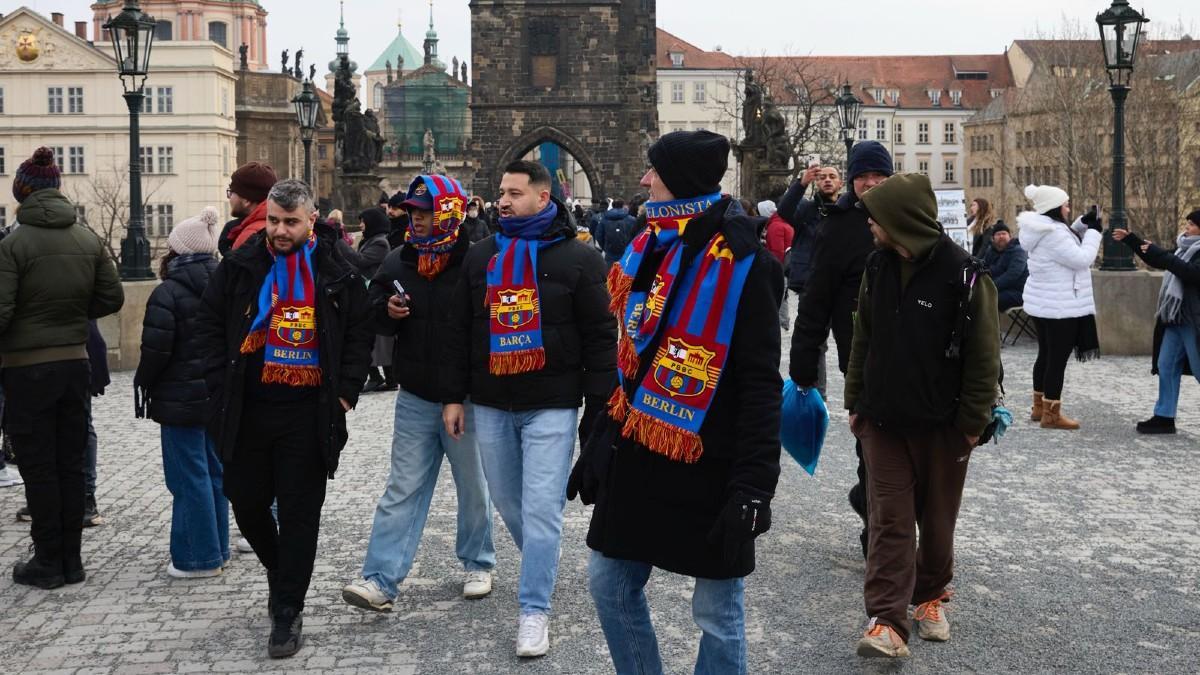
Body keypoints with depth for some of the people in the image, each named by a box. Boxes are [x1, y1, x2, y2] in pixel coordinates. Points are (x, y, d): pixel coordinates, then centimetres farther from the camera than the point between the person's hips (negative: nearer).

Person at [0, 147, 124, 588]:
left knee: (38, 467, 5)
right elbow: (113, 298, 5)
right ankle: (72, 559, 18)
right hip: (75, 365, 5)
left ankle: (48, 561, 12)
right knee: (71, 464, 12)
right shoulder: (88, 240, 1)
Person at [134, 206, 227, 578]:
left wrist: (143, 384, -1)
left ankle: (199, 557, 3)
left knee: (189, 476, -1)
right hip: (220, 395, 7)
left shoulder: (168, 292, -14)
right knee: (214, 470, 15)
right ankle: (217, 549, 22)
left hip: (182, 398, -7)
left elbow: (155, 349, -17)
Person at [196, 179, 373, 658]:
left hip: (308, 414, -2)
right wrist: (221, 385, -2)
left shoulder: (337, 274, 1)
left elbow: (359, 335, 6)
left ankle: (288, 611, 11)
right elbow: (209, 323, 7)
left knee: (299, 512, 1)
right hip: (248, 410, 2)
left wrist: (345, 392, -3)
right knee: (246, 501, 11)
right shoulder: (241, 266, 3)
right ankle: (279, 572, 39)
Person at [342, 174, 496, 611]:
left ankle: (478, 564, 31)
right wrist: (387, 310, -8)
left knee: (473, 486, 12)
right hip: (415, 398, 4)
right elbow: (372, 314, 15)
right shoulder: (398, 264, 5)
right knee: (402, 488, 3)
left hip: (465, 398, -4)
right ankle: (380, 580, 2)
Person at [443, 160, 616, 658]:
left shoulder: (578, 258, -6)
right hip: (491, 404, 5)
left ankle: (534, 610, 3)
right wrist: (456, 396, 7)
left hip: (552, 406, -5)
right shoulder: (480, 257, 7)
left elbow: (600, 337, -6)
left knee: (541, 507, -6)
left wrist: (598, 411, -9)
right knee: (508, 501, 15)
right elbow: (460, 331, 12)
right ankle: (541, 567, 40)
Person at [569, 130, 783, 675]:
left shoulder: (741, 261, -14)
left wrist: (751, 488, -21)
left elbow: (761, 385, -17)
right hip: (638, 459, 8)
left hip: (707, 467, -8)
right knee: (610, 585, 15)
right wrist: (600, 444, 17)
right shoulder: (652, 248, 9)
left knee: (718, 613, 5)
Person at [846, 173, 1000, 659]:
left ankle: (929, 597, 34)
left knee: (937, 519, 13)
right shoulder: (877, 267, 2)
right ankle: (887, 621, -2)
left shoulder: (964, 276, -14)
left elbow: (983, 357, -11)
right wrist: (856, 402, 11)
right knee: (889, 519, -1)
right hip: (884, 419, 3)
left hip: (941, 426, -3)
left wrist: (972, 422, -10)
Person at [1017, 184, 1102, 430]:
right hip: (1060, 307, -10)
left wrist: (1084, 224, 9)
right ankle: (1051, 415, 1)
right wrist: (1093, 231, -11)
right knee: (1058, 359, -4)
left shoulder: (1043, 229, 9)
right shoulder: (1053, 232, -23)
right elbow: (1082, 258, -23)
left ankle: (1039, 407, 26)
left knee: (1046, 355, 17)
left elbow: (1067, 245, 22)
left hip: (1042, 303, 10)